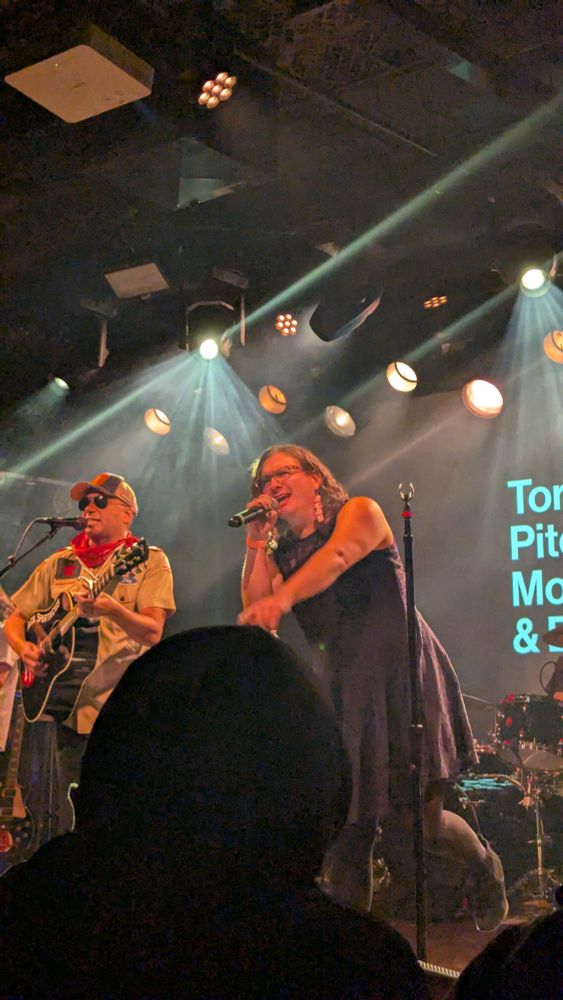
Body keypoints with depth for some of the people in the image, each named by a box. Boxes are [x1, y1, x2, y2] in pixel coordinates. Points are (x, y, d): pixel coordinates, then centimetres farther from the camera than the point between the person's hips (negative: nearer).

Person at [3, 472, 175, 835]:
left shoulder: (149, 561, 3)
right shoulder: (59, 563, 16)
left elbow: (152, 632, -9)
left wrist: (110, 607, -27)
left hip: (117, 704, -4)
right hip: (58, 698, 4)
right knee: (65, 813, 5)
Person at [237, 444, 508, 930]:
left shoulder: (359, 512, 1)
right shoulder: (282, 554, 16)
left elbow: (337, 557, -21)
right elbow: (254, 608, 2)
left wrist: (281, 598, -38)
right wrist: (257, 542, -1)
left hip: (399, 675, -5)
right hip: (340, 690, 5)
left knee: (415, 827, -6)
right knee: (343, 832, -4)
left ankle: (484, 865, 26)